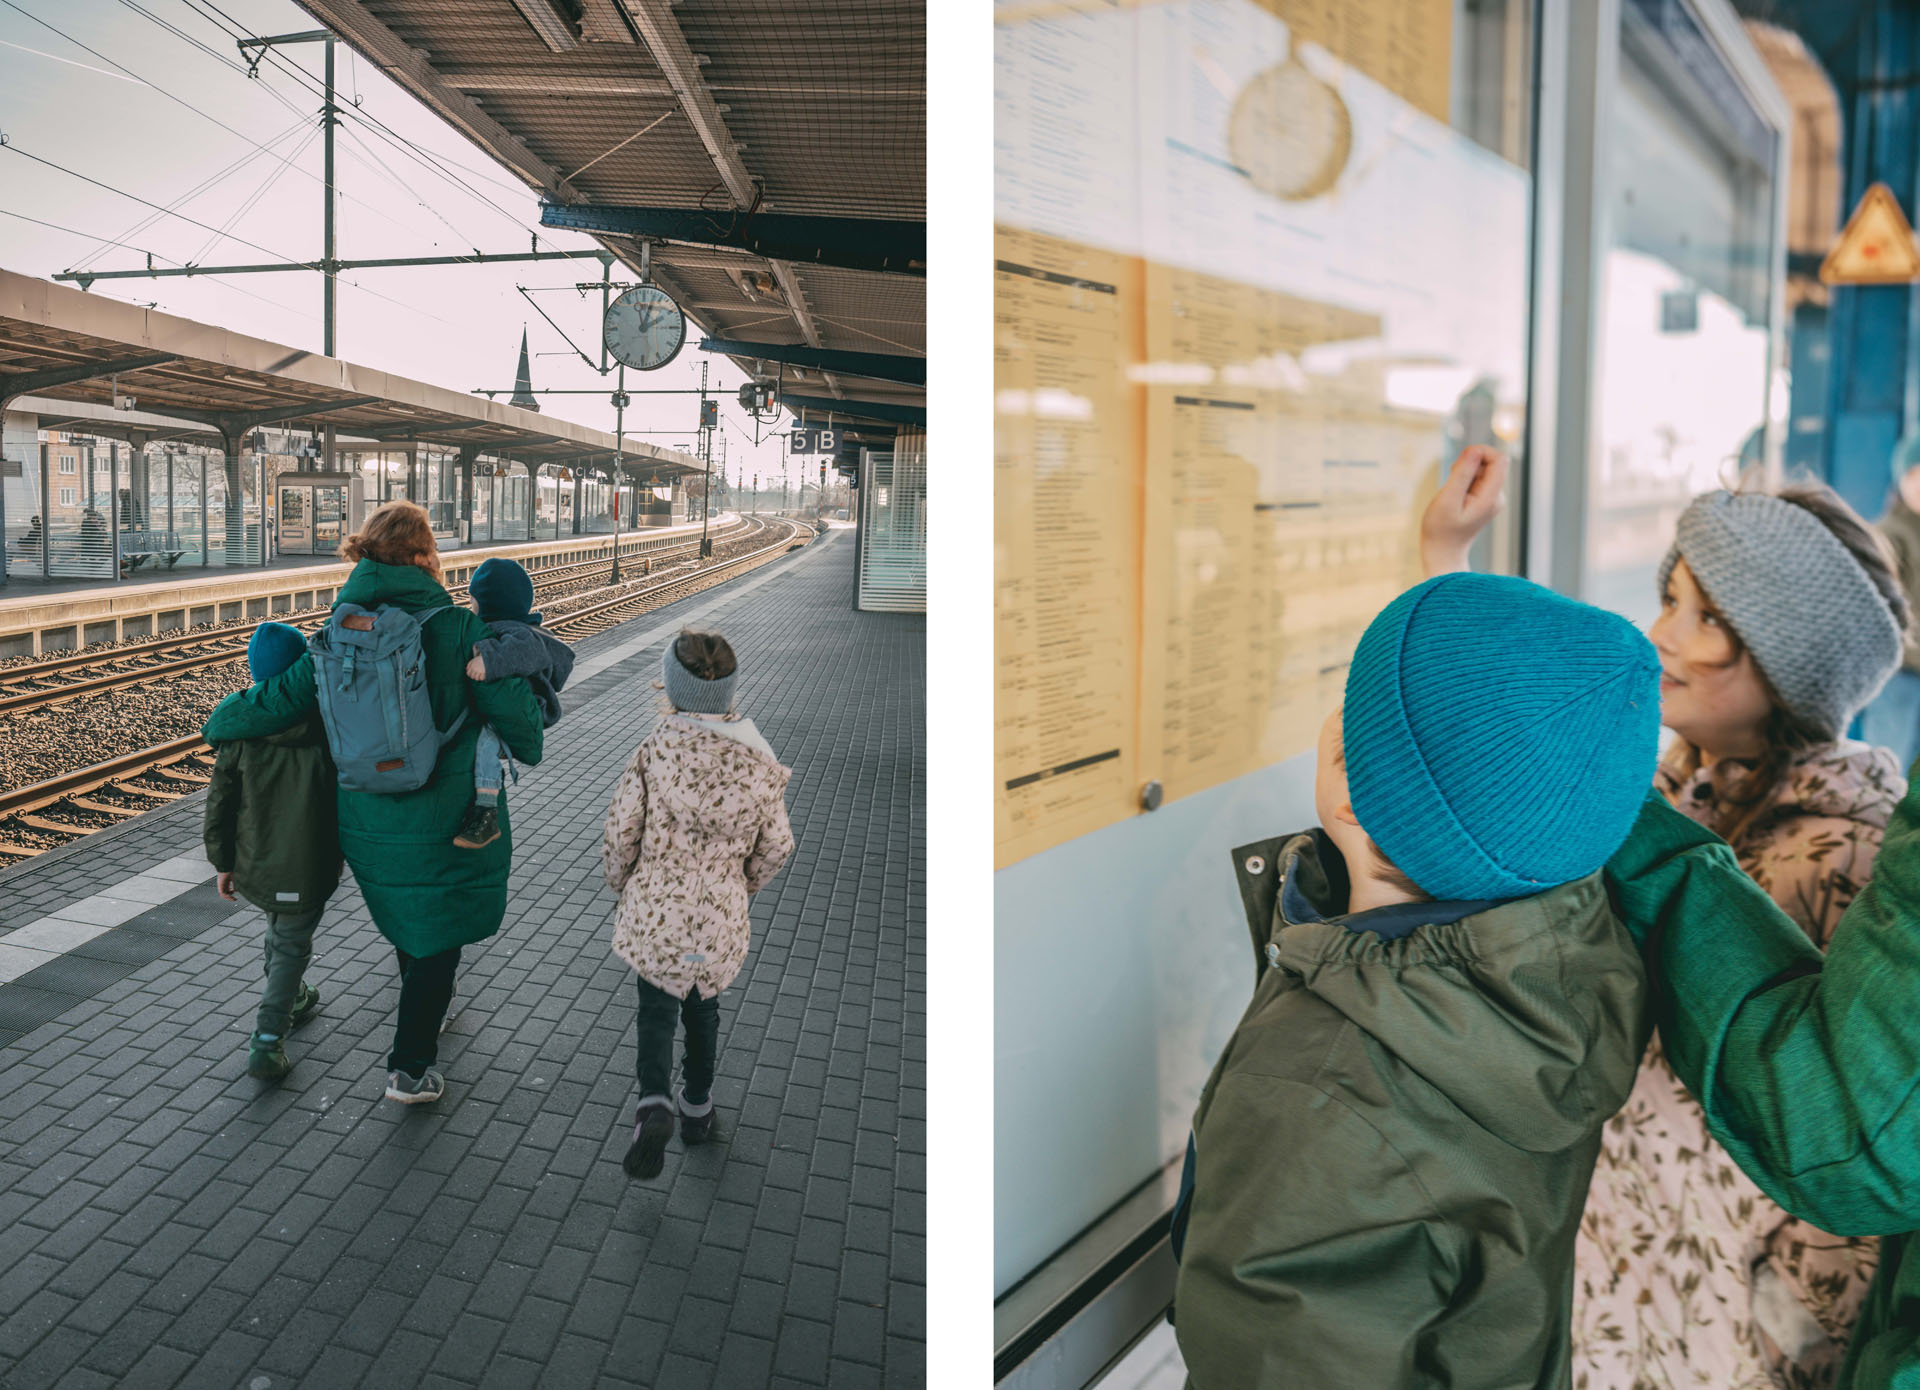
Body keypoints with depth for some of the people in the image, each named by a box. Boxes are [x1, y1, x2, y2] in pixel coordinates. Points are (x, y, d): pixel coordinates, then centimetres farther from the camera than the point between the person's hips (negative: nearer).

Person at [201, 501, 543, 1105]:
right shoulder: (459, 629, -18)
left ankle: (425, 1018, 49)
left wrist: (218, 725, 22)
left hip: (367, 822, 5)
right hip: (447, 822, -5)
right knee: (438, 934, 11)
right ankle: (409, 1068, 15)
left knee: (408, 916, 27)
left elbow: (276, 700, 0)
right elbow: (512, 706, -16)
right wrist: (528, 748, 7)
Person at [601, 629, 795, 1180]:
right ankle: (696, 1106, 37)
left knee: (656, 1012, 14)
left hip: (654, 906, -2)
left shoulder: (656, 747, -15)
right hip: (721, 913, 2)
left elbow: (621, 828, -11)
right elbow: (775, 845, -1)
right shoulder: (758, 760, -9)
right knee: (702, 1006, 24)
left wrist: (621, 882, 8)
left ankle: (655, 1105, -8)